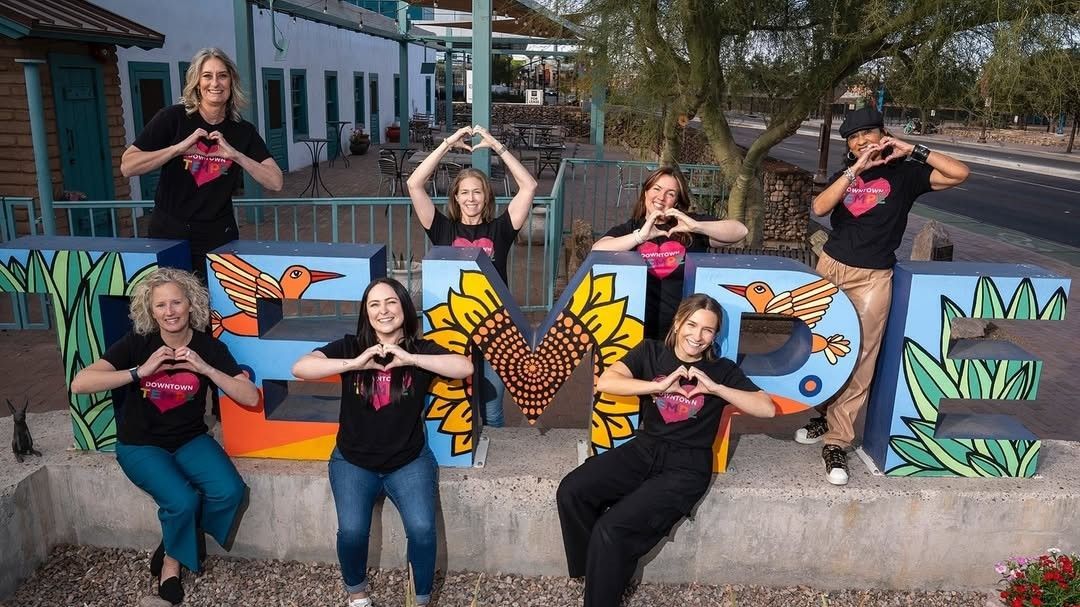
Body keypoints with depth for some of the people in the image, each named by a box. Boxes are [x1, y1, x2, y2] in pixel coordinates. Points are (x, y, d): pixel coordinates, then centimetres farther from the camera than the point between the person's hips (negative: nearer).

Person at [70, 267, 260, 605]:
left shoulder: (209, 347, -7)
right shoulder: (137, 343, -11)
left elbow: (251, 398, -15)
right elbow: (79, 384, -21)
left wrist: (205, 368, -25)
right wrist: (140, 371, -29)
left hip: (190, 440, 2)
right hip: (140, 444, -2)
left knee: (230, 491, -22)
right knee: (183, 501, -27)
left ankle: (173, 547, 5)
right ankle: (172, 559, 7)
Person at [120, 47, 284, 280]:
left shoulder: (243, 130, 2)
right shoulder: (173, 118, -5)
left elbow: (275, 182, -7)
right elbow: (127, 167, -11)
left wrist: (235, 154, -17)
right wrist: (179, 148, -20)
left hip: (219, 238, 1)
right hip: (169, 234, -1)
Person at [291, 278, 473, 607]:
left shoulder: (421, 349, -4)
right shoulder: (350, 347, -4)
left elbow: (465, 367, -21)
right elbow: (300, 368, -17)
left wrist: (409, 359, -28)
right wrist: (354, 364, -29)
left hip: (410, 460, 0)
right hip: (353, 460, 0)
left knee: (422, 528, -20)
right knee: (352, 531, -19)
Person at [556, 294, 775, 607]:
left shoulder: (722, 370, 5)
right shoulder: (651, 352, 7)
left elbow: (767, 408, -6)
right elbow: (605, 382, -8)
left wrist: (715, 388, -15)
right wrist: (660, 386, -18)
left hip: (686, 466, -3)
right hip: (644, 450, 4)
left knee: (612, 528, -23)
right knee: (571, 491, -20)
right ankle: (603, 571, 3)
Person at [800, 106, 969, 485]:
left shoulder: (904, 173, 3)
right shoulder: (845, 174, 11)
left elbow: (959, 173, -9)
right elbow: (819, 208, -8)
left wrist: (914, 151, -8)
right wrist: (856, 169, -13)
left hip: (873, 277, -3)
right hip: (831, 266, 3)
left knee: (859, 360, -6)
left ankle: (837, 442, -1)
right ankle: (825, 415, 27)